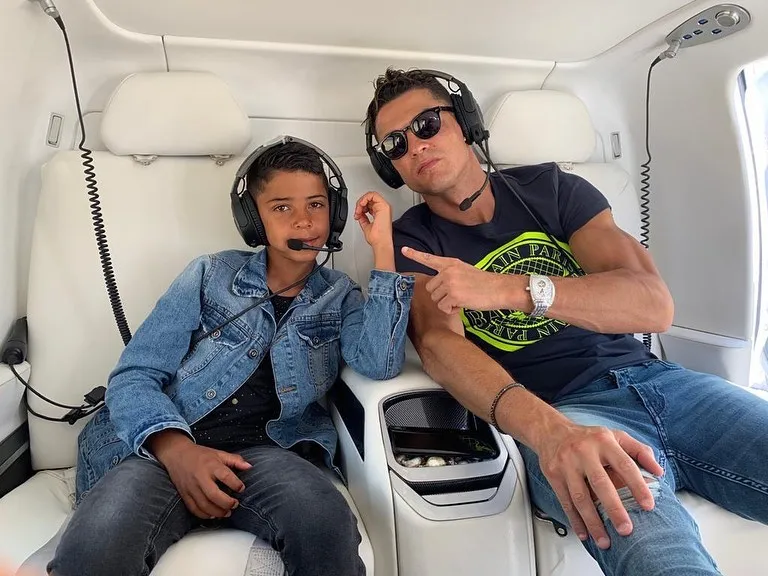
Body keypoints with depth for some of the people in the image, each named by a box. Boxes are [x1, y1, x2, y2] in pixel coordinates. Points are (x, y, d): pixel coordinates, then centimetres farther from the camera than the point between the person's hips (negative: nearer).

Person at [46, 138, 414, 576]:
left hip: (265, 449, 1)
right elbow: (134, 376, 2)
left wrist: (383, 248, -9)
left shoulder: (340, 297, 12)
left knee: (327, 523, -32)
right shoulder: (212, 275, 8)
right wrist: (176, 449, -18)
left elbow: (381, 364, -8)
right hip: (171, 445, 0)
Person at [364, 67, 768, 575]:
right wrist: (549, 432, -36)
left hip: (654, 378, 5)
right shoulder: (412, 242, 3)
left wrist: (510, 289, -18)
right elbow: (439, 343, -16)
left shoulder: (550, 188, 8)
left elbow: (654, 303, -3)